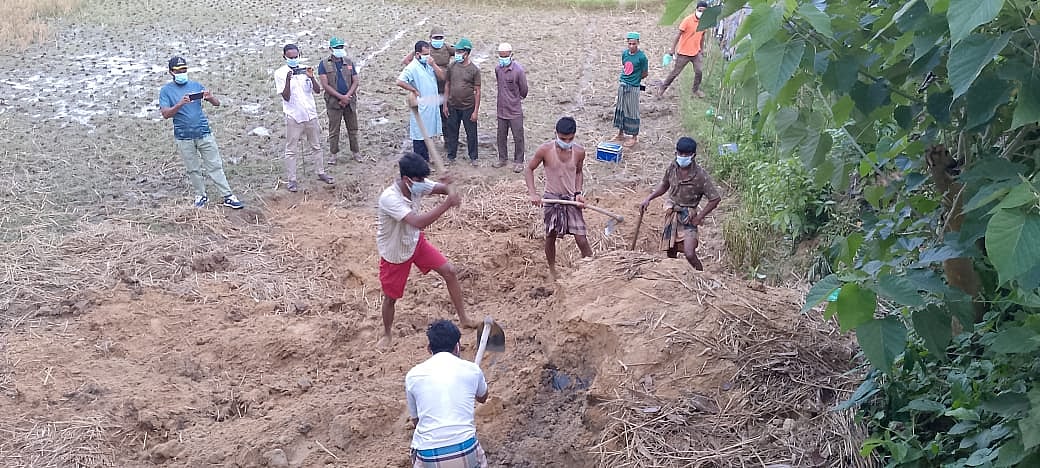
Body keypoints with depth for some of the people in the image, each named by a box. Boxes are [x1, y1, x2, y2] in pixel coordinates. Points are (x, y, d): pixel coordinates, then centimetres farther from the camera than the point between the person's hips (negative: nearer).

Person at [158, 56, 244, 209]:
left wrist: (209, 97, -20)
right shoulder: (166, 90, 1)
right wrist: (180, 104, -27)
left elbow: (217, 103, 3)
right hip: (183, 137, -1)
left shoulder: (196, 85, 6)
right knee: (193, 169, 9)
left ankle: (228, 196, 1)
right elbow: (165, 114, -11)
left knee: (215, 166, 1)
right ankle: (201, 195, 24)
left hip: (204, 133, 1)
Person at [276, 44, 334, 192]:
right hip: (293, 117, -4)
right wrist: (288, 80, -27)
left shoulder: (305, 70, 4)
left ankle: (321, 173, 28)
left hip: (311, 114, 4)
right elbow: (286, 97, -13)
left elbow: (318, 91, -1)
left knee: (316, 146, 15)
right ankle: (291, 180, 7)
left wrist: (311, 77, -17)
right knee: (291, 149, 2)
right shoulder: (280, 73, -6)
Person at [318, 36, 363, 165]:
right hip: (333, 102, -2)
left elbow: (355, 82, 5)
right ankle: (333, 154, 14)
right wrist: (341, 97, -16)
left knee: (353, 129, 9)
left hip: (350, 101, 3)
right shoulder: (324, 64, -2)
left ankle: (356, 152, 20)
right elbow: (325, 85, -9)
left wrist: (347, 96, -11)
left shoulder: (349, 63, 8)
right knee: (333, 131, 4)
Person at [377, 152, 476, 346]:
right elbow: (419, 222, -48)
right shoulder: (389, 198, -38)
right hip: (394, 253, -6)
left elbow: (443, 189, -12)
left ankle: (464, 319, 14)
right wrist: (446, 204, -48)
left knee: (449, 271, 0)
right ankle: (386, 334, 38)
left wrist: (448, 186, -37)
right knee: (391, 297, 10)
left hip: (416, 242, 6)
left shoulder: (418, 184, -17)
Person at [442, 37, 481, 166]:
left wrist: (476, 111, -11)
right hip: (452, 106, 3)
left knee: (471, 133, 7)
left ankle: (473, 157, 22)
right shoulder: (451, 67, 0)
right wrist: (445, 104, 4)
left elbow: (477, 91, -8)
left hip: (468, 107, -3)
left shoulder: (474, 70, -9)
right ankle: (451, 156, 25)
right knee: (452, 132, 12)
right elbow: (447, 85, 8)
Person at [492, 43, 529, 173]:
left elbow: (524, 90, -5)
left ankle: (519, 161, 16)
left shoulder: (518, 70, -17)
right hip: (501, 109, 5)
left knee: (518, 137, 4)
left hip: (515, 110, -5)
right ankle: (502, 158, 31)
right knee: (501, 136, 15)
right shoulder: (498, 69, 0)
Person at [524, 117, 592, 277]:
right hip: (551, 198, -1)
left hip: (571, 199, 1)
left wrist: (578, 193, -3)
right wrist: (533, 193, -15)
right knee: (551, 236, 12)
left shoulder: (579, 151, -7)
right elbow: (529, 169, -4)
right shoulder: (545, 150, -15)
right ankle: (552, 270, 33)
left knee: (581, 239, -6)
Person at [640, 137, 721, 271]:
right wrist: (648, 199, 5)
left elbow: (715, 198, -14)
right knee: (671, 254, 14)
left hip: (688, 218, -5)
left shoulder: (700, 175, -18)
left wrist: (700, 217, -14)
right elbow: (664, 186, 16)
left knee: (690, 254, -18)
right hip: (671, 215, 5)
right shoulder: (672, 167, -2)